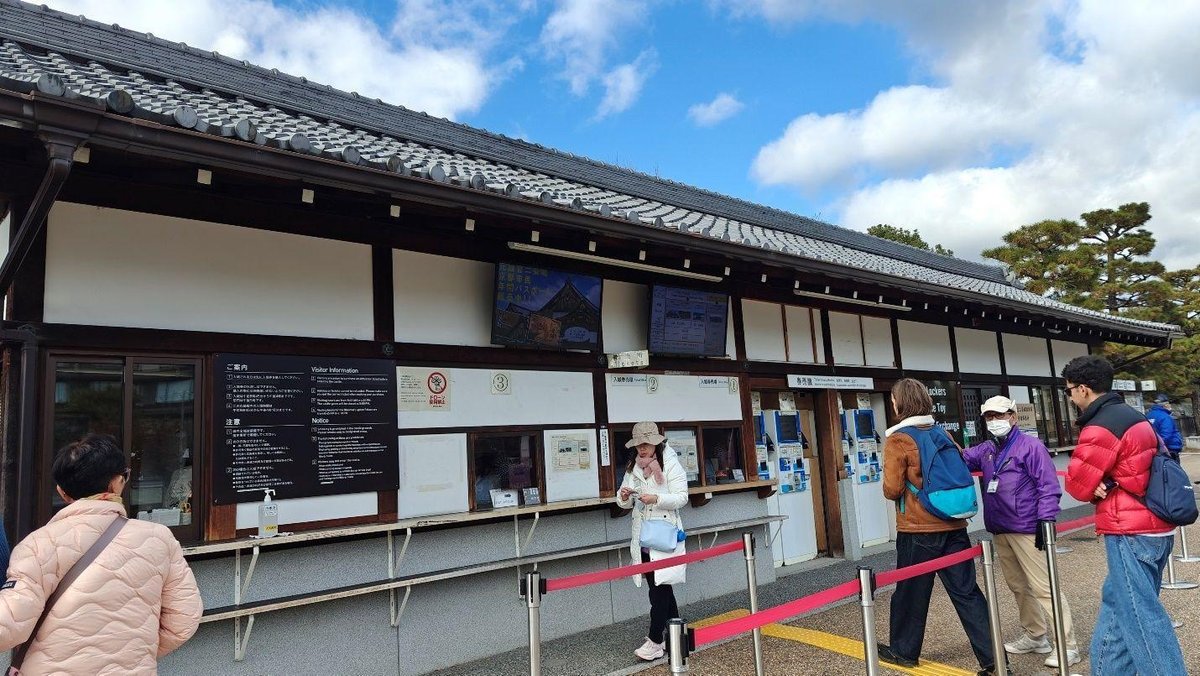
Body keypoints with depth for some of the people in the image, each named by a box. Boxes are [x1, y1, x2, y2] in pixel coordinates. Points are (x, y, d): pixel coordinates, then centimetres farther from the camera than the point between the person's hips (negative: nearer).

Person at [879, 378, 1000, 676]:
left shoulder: (897, 440, -12)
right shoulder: (941, 432, 6)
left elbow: (892, 489, -14)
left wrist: (889, 487, 8)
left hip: (918, 530, -5)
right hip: (953, 526, 5)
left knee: (911, 592, 10)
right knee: (966, 591, 8)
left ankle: (904, 650, 26)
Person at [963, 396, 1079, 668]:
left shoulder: (1031, 445, -9)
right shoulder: (985, 450, 11)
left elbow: (1048, 486, -12)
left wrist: (1045, 520, -17)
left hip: (1027, 530, -7)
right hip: (1000, 532, 7)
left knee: (1043, 587, -5)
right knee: (1018, 586, 17)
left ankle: (1068, 645, 4)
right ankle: (1035, 636, 31)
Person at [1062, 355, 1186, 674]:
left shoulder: (1099, 428, -18)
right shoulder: (1135, 417, 13)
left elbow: (1077, 484, -15)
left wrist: (1096, 488, 7)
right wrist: (1103, 483, 4)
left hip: (1130, 534, -10)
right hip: (1155, 528, 10)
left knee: (1142, 618, -3)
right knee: (1117, 603, 17)